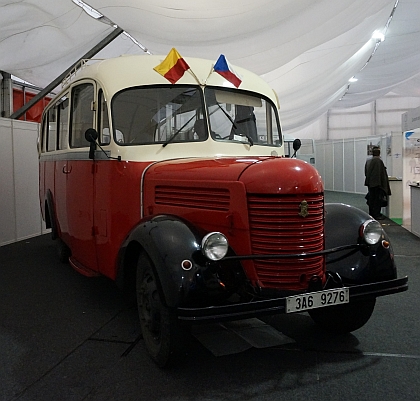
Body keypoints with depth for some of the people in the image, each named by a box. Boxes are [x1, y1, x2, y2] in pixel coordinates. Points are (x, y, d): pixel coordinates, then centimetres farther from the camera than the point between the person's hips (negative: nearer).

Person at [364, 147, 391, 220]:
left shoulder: (368, 161, 4)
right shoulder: (379, 161, -16)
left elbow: (366, 173, 12)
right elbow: (383, 174, -16)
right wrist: (384, 185, -11)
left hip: (370, 183, 7)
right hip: (377, 183, -7)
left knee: (371, 199, 14)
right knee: (377, 199, 1)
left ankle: (371, 214, 20)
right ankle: (377, 215, 3)